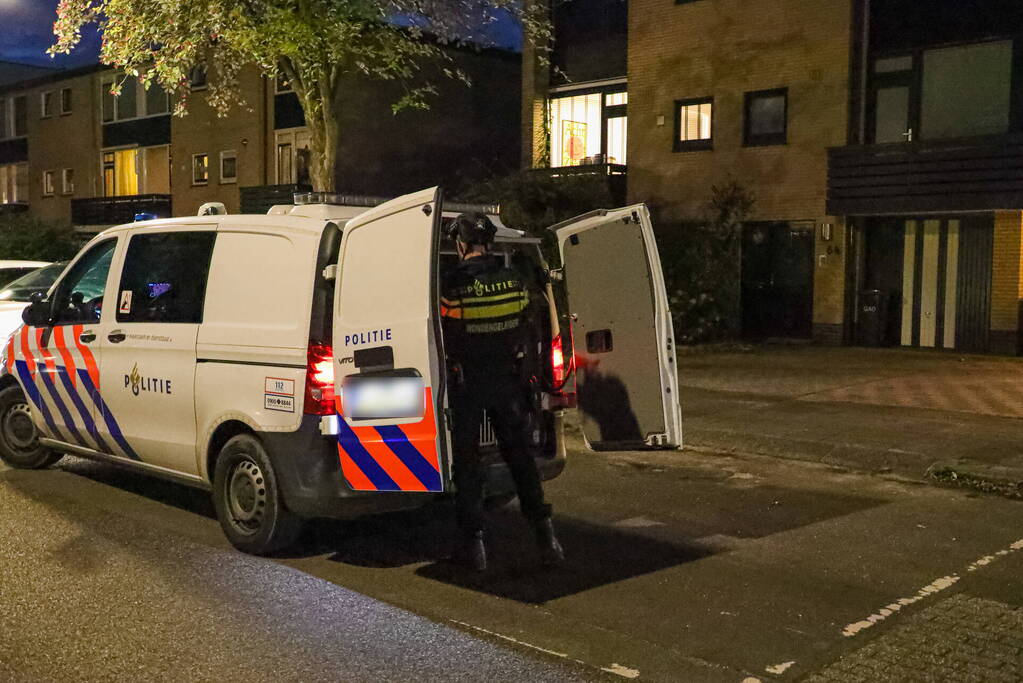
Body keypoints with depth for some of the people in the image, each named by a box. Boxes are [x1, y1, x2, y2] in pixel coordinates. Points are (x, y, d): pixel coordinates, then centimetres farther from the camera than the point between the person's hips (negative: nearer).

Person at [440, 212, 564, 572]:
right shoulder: (514, 281, -2)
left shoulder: (453, 286, -14)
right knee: (520, 456, 13)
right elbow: (528, 332, 7)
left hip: (467, 383, -3)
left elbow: (446, 341, -9)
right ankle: (544, 532, 8)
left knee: (467, 462, 7)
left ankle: (474, 543, 9)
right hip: (508, 380, 4)